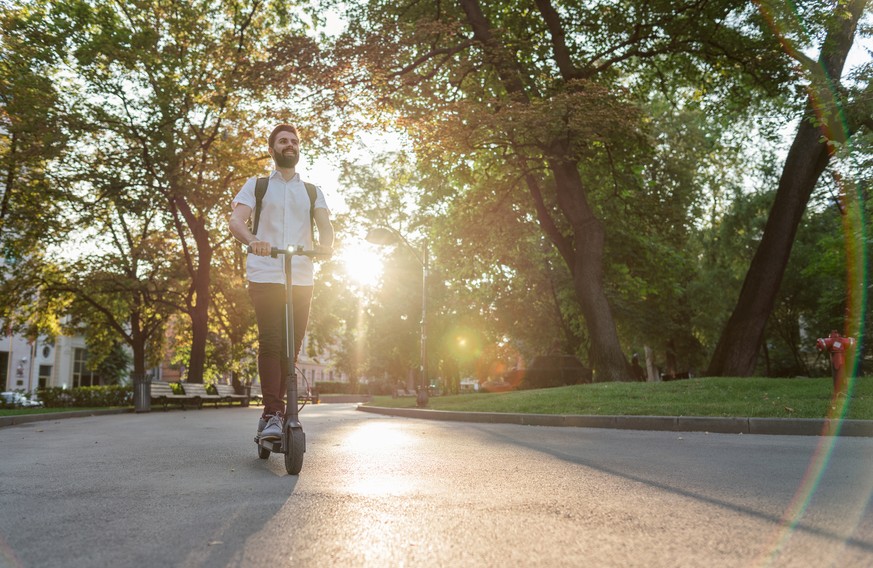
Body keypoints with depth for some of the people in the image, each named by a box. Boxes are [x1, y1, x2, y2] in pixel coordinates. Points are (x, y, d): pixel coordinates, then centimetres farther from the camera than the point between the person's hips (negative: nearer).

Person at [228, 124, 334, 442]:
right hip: (265, 276, -2)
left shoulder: (312, 191, 20)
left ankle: (272, 415, 13)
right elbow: (236, 219, -1)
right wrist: (252, 241, -25)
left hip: (301, 280, 3)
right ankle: (273, 415, -13)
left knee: (291, 347, 2)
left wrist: (325, 244, -21)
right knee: (270, 342, -14)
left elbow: (325, 224, 4)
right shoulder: (256, 185, 14)